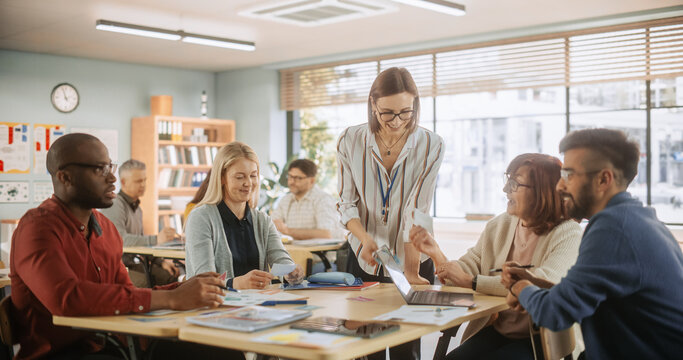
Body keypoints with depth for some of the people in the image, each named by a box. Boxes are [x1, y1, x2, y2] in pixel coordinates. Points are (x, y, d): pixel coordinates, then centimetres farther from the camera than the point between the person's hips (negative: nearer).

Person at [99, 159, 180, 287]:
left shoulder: (136, 208, 19)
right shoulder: (114, 205, -12)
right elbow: (120, 239, -29)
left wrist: (161, 261, 10)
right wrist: (156, 239, -38)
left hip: (132, 263, 8)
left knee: (172, 276, -9)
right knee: (143, 282, -32)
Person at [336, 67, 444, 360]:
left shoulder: (430, 146, -9)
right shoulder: (350, 141, -6)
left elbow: (416, 212, -14)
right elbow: (347, 203, -3)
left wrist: (411, 270, -22)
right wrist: (365, 239, -22)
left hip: (411, 261, -1)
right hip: (363, 261, 1)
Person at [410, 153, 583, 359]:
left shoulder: (568, 234, -11)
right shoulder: (498, 226, 9)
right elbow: (468, 269, 7)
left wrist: (470, 280, -23)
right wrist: (436, 254, -13)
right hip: (495, 332, 5)